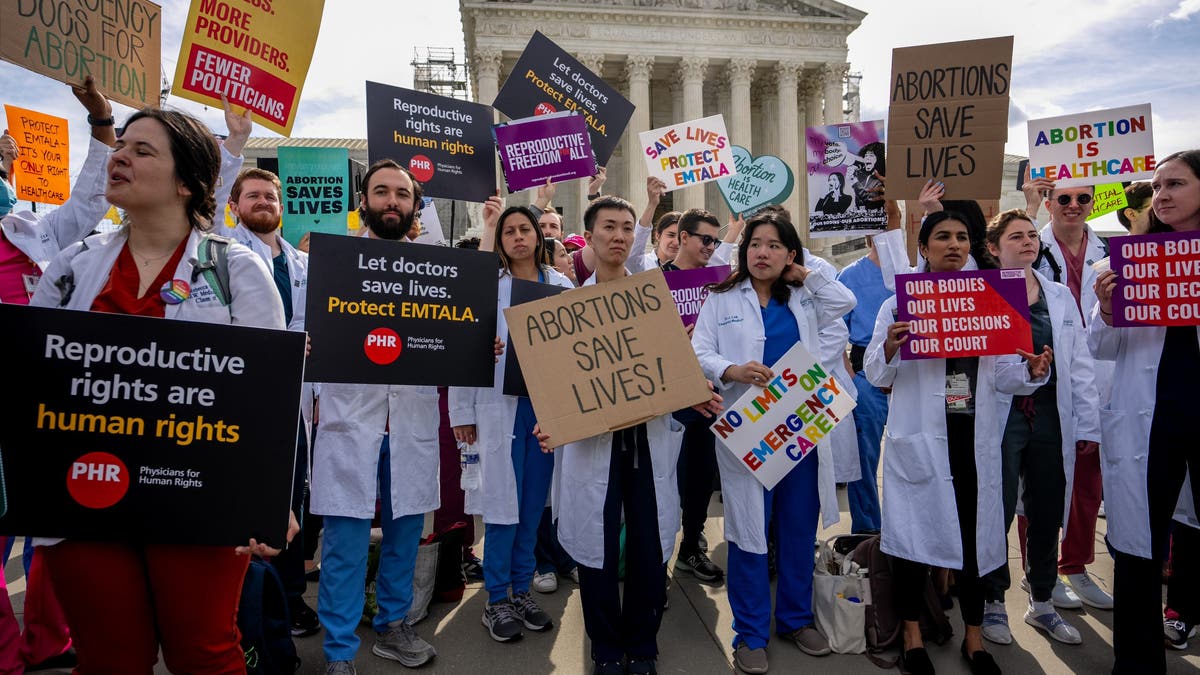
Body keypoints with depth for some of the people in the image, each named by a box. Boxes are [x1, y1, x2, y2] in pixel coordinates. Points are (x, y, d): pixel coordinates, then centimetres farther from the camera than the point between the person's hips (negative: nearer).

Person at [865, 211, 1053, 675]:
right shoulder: (900, 303, -1)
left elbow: (1001, 375, 9)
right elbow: (877, 375, -5)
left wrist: (1031, 371, -12)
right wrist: (889, 348, -26)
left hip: (975, 439, 3)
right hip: (919, 437, -3)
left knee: (974, 533, 9)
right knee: (914, 530, 4)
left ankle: (974, 637, 28)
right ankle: (912, 635, 23)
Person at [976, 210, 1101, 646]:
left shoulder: (1061, 296, 12)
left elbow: (1080, 365, 10)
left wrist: (1088, 425, 8)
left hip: (1051, 415, 4)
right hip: (1000, 416, -4)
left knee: (1047, 512, 13)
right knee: (998, 511, 3)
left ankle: (1041, 602, 30)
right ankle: (994, 601, 21)